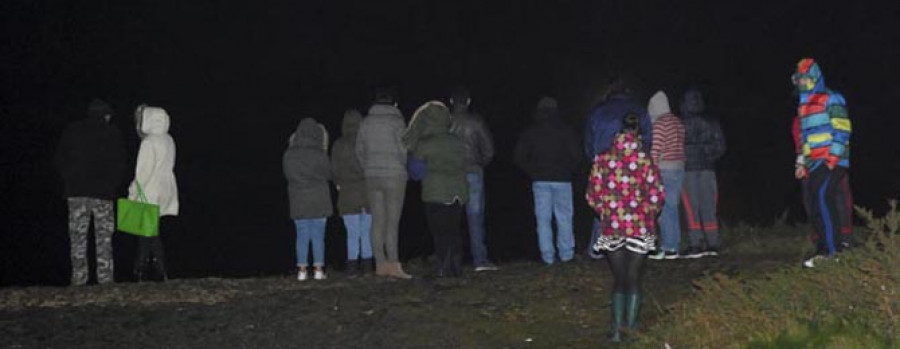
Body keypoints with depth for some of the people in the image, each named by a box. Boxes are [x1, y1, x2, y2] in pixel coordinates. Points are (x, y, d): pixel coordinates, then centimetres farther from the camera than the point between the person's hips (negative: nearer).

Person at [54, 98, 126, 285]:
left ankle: (78, 279, 0)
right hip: (103, 193, -2)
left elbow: (60, 160, 8)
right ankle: (105, 279, -1)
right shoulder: (113, 133, 2)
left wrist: (71, 181, 15)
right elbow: (119, 165, 1)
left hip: (76, 192, 2)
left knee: (77, 237, 4)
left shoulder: (72, 131, 9)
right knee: (104, 237, 2)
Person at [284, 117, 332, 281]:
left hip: (298, 201, 2)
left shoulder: (289, 155, -3)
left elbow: (288, 175, 8)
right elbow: (328, 174, -1)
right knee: (318, 235, 4)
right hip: (318, 200, -2)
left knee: (302, 236, 7)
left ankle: (302, 270, 7)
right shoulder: (319, 154, -13)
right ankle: (318, 269, 5)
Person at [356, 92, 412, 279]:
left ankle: (380, 265, 8)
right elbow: (403, 151, -10)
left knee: (377, 222, 7)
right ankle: (394, 265, -10)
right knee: (392, 222, -6)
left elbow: (360, 151, 11)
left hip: (372, 177, 5)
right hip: (394, 176, -5)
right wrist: (402, 168, 9)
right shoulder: (397, 122, -7)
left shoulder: (366, 122, 7)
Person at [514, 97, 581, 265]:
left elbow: (519, 157, 2)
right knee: (564, 217, 7)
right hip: (562, 180, -1)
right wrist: (569, 171, 12)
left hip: (539, 180, 1)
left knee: (543, 218, 4)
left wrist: (532, 172, 11)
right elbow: (576, 156, -4)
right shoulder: (566, 130, -1)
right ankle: (566, 252, 8)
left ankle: (547, 255, 3)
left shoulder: (530, 132, 4)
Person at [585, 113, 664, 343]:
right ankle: (631, 327, 12)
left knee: (618, 280, 13)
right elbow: (656, 197, -8)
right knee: (634, 279, 12)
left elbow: (592, 196, -1)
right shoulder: (646, 162, -8)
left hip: (612, 229, 1)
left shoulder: (602, 160, -3)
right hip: (640, 229, -1)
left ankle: (617, 329, 5)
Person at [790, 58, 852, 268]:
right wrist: (802, 163, 19)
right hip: (815, 164, 8)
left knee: (822, 198, -19)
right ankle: (841, 243, 13)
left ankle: (828, 250, -19)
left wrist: (833, 158, -18)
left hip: (833, 161, -8)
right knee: (819, 203, 4)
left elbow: (842, 131, -10)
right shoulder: (803, 106, 21)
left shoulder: (831, 100, -3)